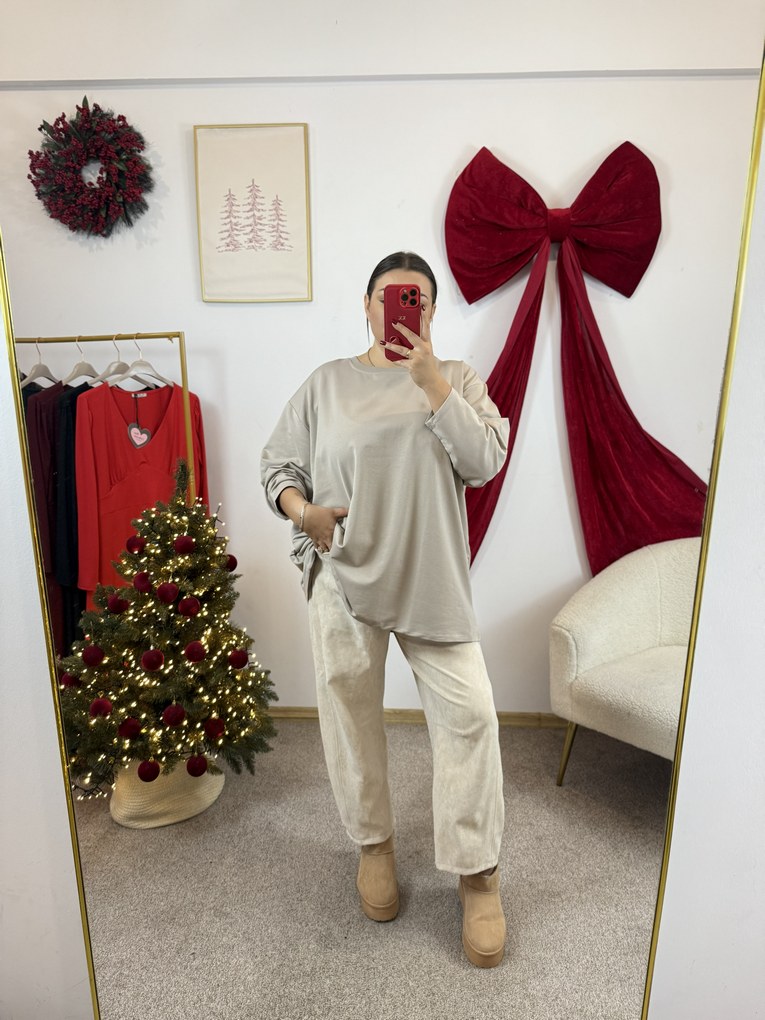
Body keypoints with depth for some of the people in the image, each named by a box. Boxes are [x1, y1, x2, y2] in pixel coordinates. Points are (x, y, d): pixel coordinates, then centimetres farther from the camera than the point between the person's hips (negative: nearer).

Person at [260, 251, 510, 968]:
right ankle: (373, 841, 36)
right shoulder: (327, 383, 7)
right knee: (349, 711, 11)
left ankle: (477, 874, 17)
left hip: (430, 577, 0)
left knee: (468, 712, -4)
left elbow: (484, 460, -8)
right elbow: (278, 462, 8)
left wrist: (430, 379, -15)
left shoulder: (458, 379, 7)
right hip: (342, 573, 1)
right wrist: (301, 509, -12)